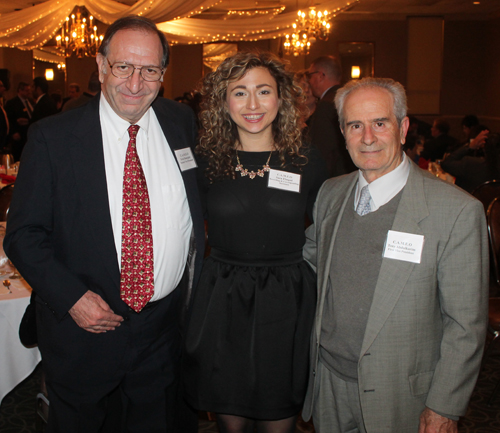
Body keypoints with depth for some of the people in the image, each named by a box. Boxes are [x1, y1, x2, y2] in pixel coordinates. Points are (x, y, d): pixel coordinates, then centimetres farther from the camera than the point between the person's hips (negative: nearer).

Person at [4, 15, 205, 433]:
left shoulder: (181, 123, -2)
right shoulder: (52, 137, -12)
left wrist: (197, 284, 6)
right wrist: (71, 297, -20)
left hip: (165, 327, 3)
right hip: (83, 325, -2)